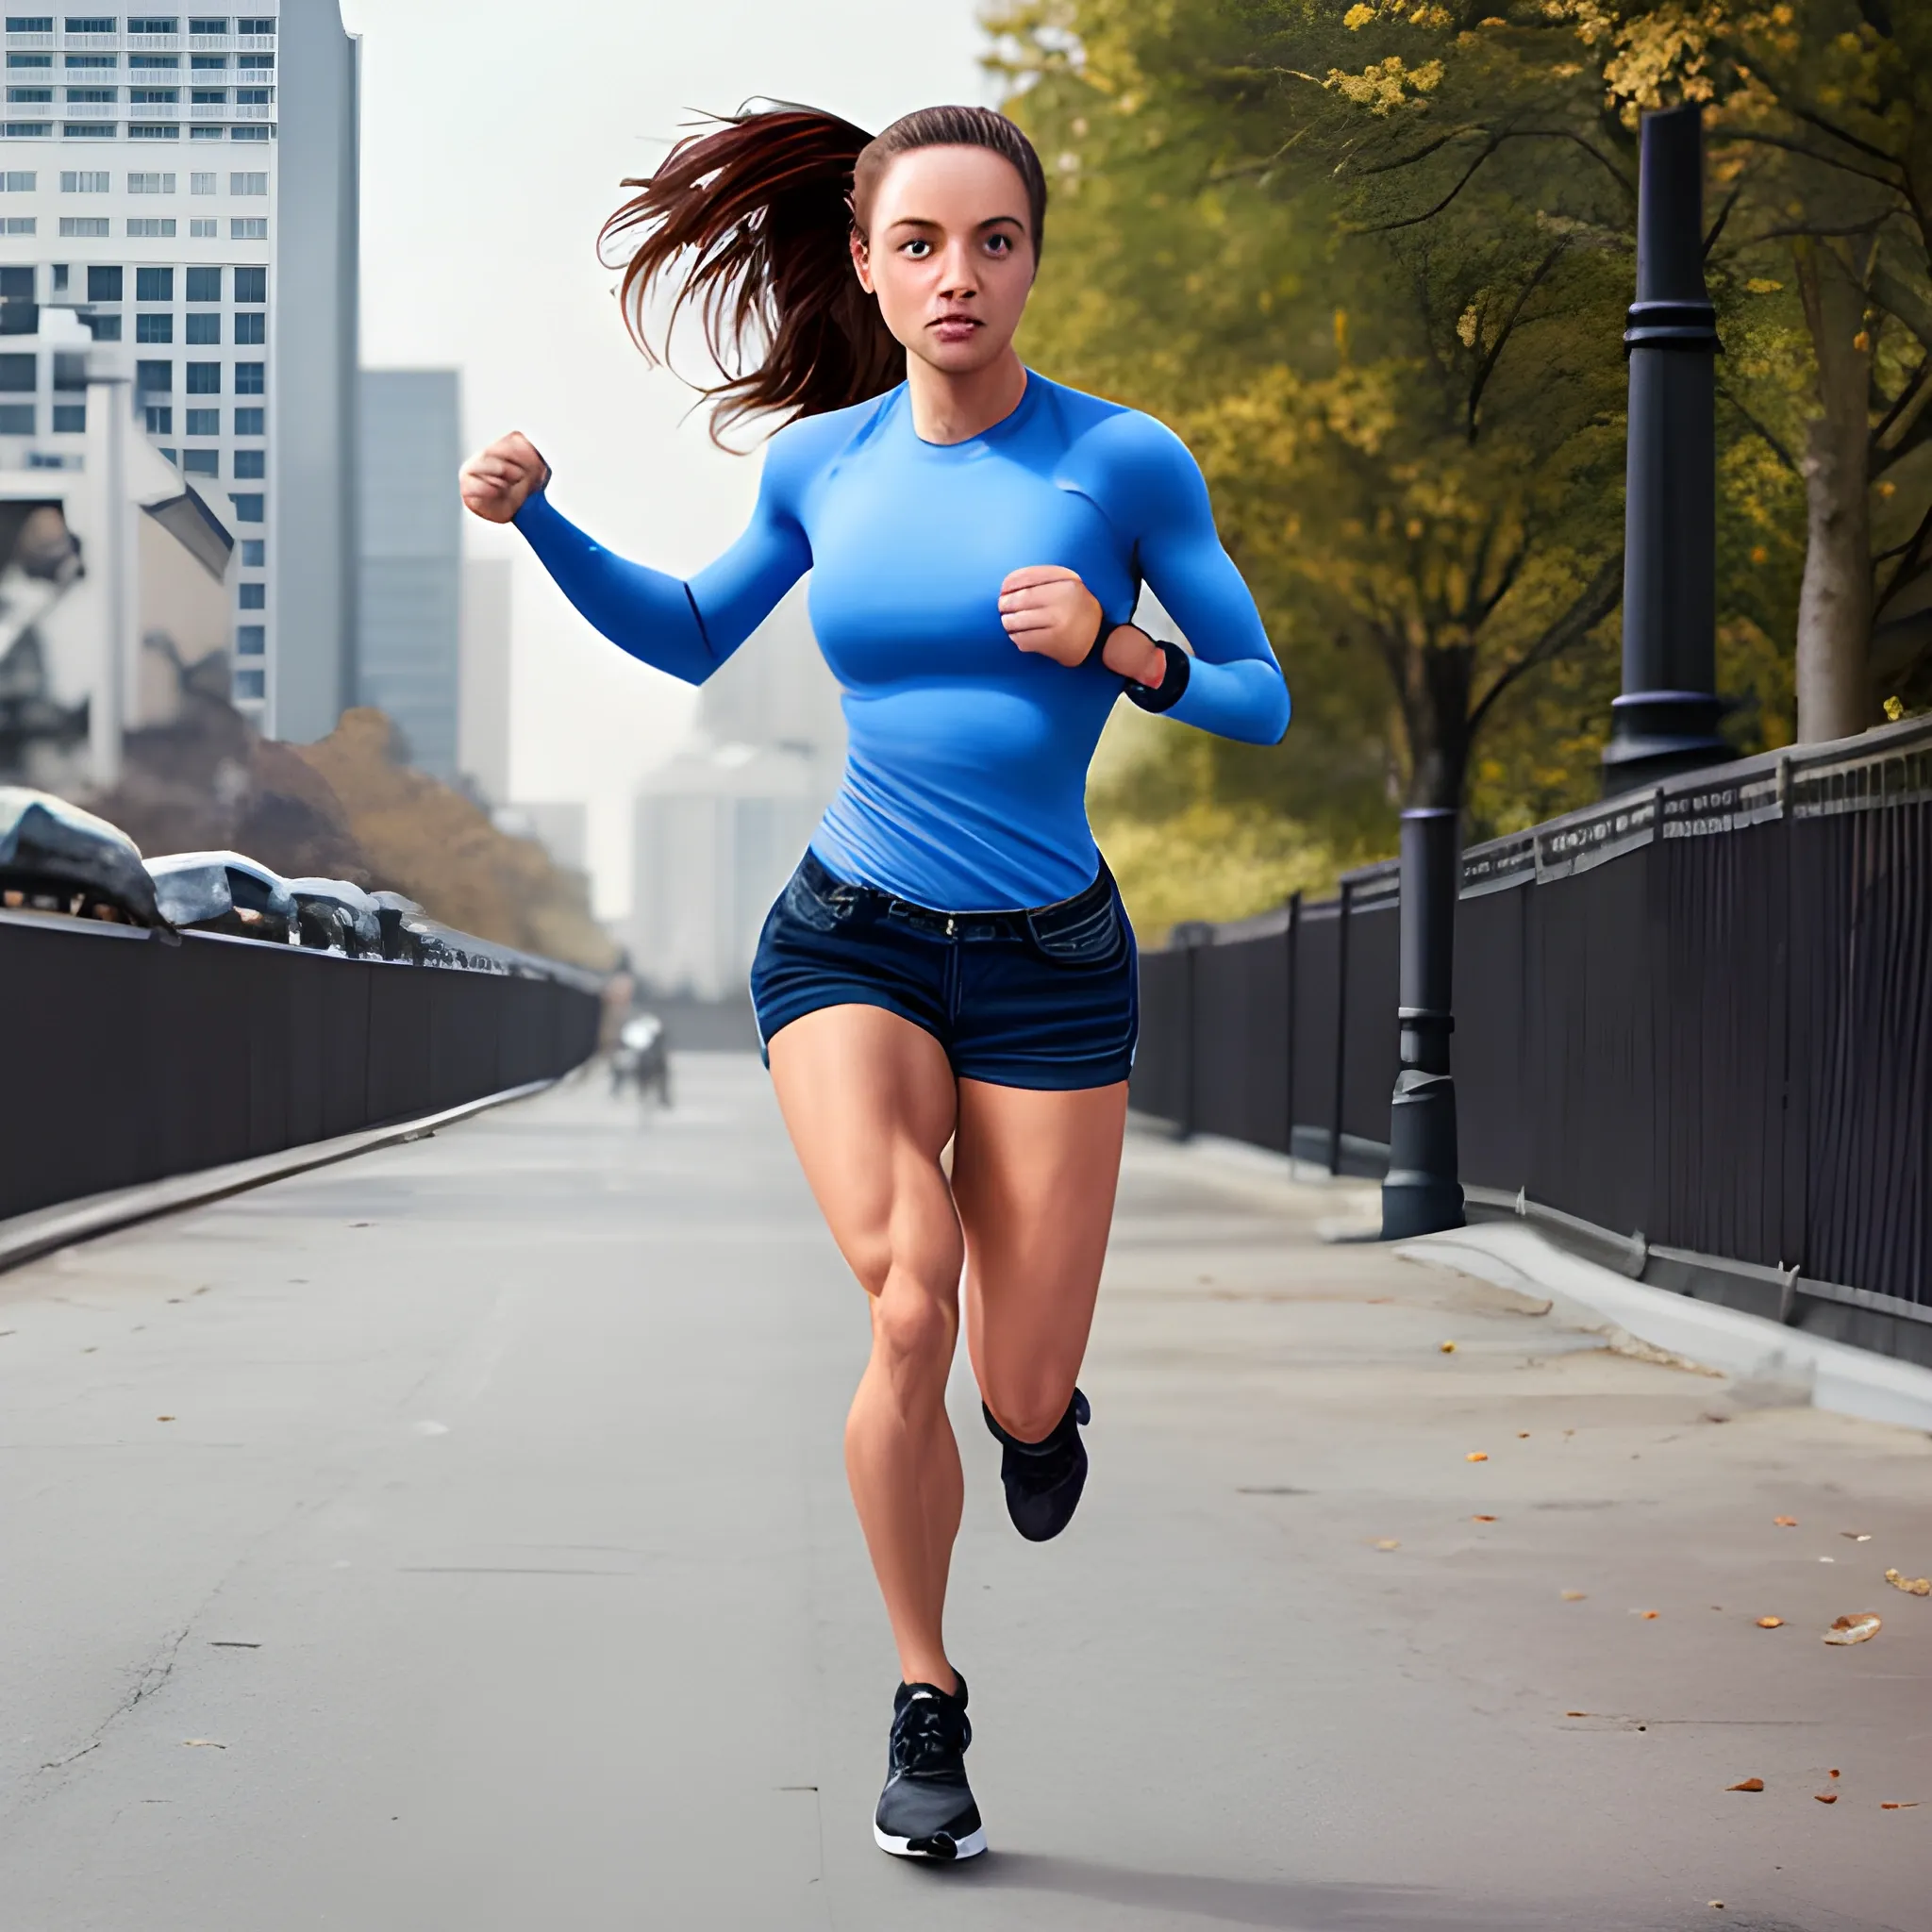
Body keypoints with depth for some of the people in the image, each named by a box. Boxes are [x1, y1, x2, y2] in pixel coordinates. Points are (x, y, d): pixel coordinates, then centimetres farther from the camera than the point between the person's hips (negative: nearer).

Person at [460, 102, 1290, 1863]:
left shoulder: (1126, 461, -7)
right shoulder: (827, 461, 1)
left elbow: (1263, 703, -2)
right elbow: (691, 637, 19)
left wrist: (1113, 646, -21)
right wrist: (537, 519, 4)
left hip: (1050, 961, -1)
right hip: (852, 941, 1)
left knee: (1023, 1402, -2)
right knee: (911, 1306, -23)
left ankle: (1039, 1399, 40)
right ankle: (925, 1705, -2)